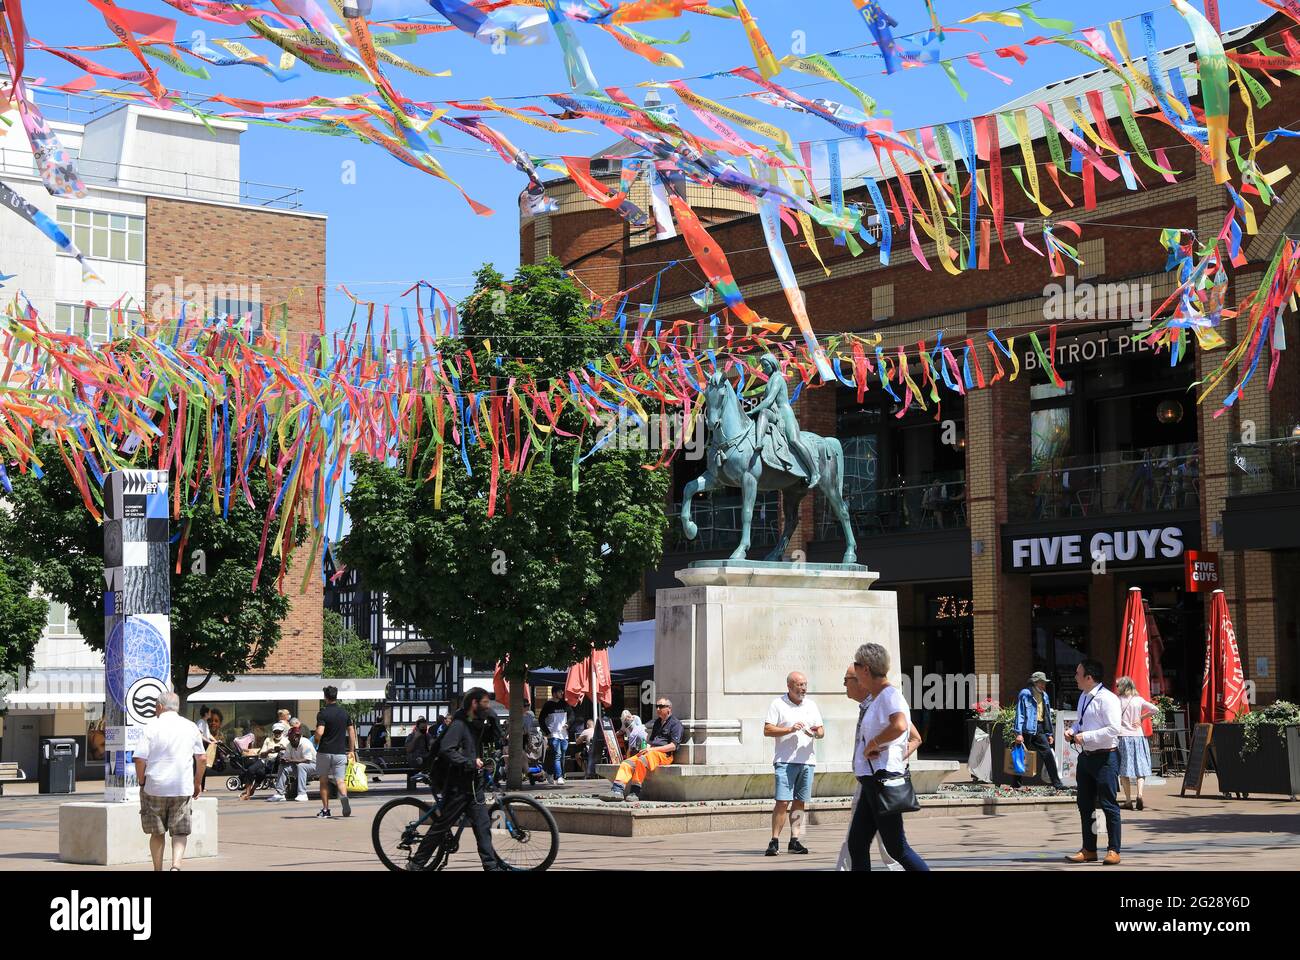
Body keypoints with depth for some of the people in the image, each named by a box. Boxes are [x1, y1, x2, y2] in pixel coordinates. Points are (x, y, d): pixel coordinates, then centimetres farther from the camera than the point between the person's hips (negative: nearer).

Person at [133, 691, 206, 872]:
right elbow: (202, 758, 10)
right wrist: (198, 783, 21)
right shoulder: (189, 727, 6)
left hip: (155, 787, -1)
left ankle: (158, 869, 19)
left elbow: (140, 758, -11)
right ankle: (176, 865, -16)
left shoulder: (151, 726, -5)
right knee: (180, 833, 5)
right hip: (183, 788, 2)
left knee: (157, 832, 13)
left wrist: (141, 782, 3)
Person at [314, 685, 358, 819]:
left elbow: (320, 732, -20)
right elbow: (352, 732, 8)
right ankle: (344, 797, -31)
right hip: (340, 752, 3)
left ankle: (325, 810, 13)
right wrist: (352, 751, 14)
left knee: (324, 781, 11)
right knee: (340, 780, 0)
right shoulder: (344, 713, 6)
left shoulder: (323, 713, -9)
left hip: (324, 751, -3)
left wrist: (316, 742, 2)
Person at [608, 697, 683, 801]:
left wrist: (653, 749, -13)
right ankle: (617, 789, -34)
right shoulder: (657, 722, 28)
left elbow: (673, 746, -8)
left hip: (664, 754, -7)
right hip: (650, 753, 7)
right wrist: (647, 748, 8)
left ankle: (635, 792, -35)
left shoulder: (675, 723, 3)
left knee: (642, 760, -36)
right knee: (627, 763, -18)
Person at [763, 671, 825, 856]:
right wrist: (790, 729, -15)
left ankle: (795, 841, 9)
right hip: (785, 761, -5)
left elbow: (821, 730, 18)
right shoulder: (778, 704, 1)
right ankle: (774, 841, -8)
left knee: (800, 802, 5)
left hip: (807, 760, 5)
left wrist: (817, 732, -6)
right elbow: (767, 730, -5)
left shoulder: (811, 705, 15)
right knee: (782, 801, -11)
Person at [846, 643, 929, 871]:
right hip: (871, 781, 10)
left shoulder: (889, 695, -14)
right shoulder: (875, 698, 17)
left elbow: (899, 725, -37)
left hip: (883, 779, -10)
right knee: (856, 846, 9)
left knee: (896, 848, -5)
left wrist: (872, 744, -23)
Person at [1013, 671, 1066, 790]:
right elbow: (1020, 714, -9)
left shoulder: (1044, 695, 15)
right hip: (1028, 729, -6)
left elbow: (1048, 715, 20)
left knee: (1048, 754, -1)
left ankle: (1056, 782, 2)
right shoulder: (1025, 694, -6)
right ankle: (1016, 782, 12)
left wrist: (1049, 734, 17)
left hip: (1040, 730, 6)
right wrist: (1018, 733, -15)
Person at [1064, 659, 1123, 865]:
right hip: (1085, 756, 9)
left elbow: (1113, 730, -22)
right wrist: (1071, 729, 5)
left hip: (1105, 757, -9)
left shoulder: (1107, 699, -16)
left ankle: (1113, 850, 6)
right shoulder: (1083, 698, 12)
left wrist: (1085, 736, -21)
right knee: (1085, 805, 14)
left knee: (1108, 805, -3)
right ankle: (1088, 850, 24)